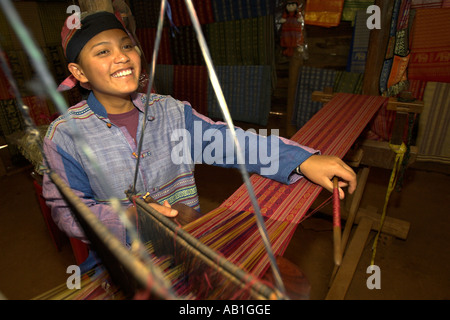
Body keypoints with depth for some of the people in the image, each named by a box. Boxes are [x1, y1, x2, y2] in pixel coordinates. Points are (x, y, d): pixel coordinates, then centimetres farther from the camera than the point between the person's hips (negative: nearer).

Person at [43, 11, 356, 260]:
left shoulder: (170, 110, -1)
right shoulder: (65, 135, -8)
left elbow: (227, 140, -9)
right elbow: (67, 209, -5)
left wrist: (303, 160, -18)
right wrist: (127, 217, -24)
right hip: (122, 256, 0)